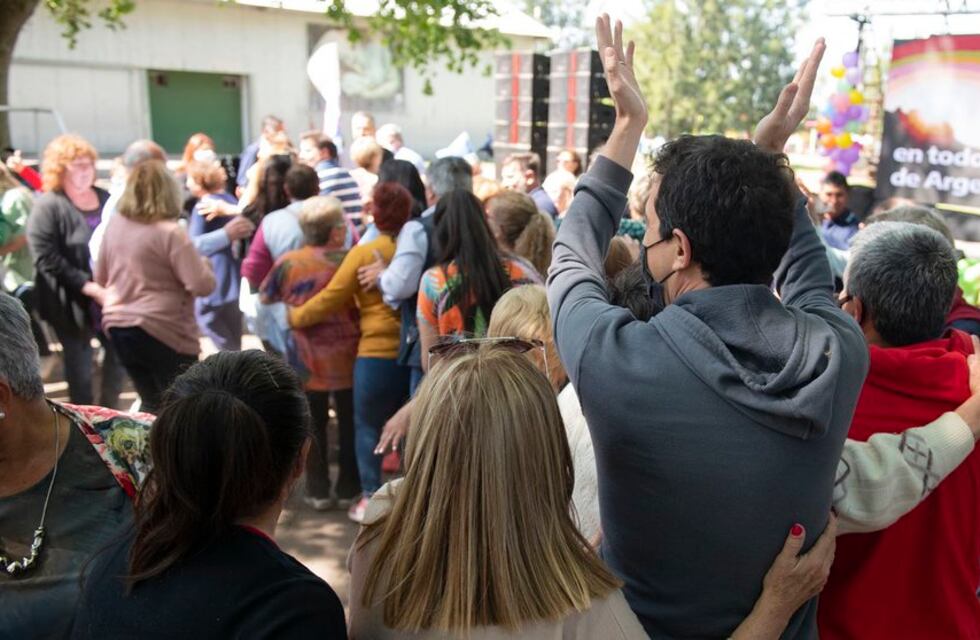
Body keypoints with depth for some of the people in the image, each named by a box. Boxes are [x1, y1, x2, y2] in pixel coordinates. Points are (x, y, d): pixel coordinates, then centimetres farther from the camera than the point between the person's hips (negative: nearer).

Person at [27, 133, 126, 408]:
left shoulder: (105, 199, 8)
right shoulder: (47, 206, -10)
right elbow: (46, 260, -18)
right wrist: (90, 287, -22)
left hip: (111, 297, 5)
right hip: (73, 303, -5)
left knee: (120, 354, 12)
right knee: (80, 367, 8)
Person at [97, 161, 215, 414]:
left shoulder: (115, 225, 3)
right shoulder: (170, 232, -17)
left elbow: (101, 278, 15)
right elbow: (202, 285, -18)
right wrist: (204, 264, 1)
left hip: (117, 324, 7)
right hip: (161, 329, -7)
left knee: (152, 402, 19)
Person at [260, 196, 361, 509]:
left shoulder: (288, 262, -6)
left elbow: (265, 298, 8)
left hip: (307, 359, 1)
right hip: (346, 356, -1)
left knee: (314, 425, 12)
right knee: (350, 423, 13)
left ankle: (318, 490, 16)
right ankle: (348, 488, 21)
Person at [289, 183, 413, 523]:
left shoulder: (364, 253, -9)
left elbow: (330, 299, -4)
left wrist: (295, 317, 9)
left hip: (377, 354, -4)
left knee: (368, 426, 11)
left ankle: (371, 497, 15)